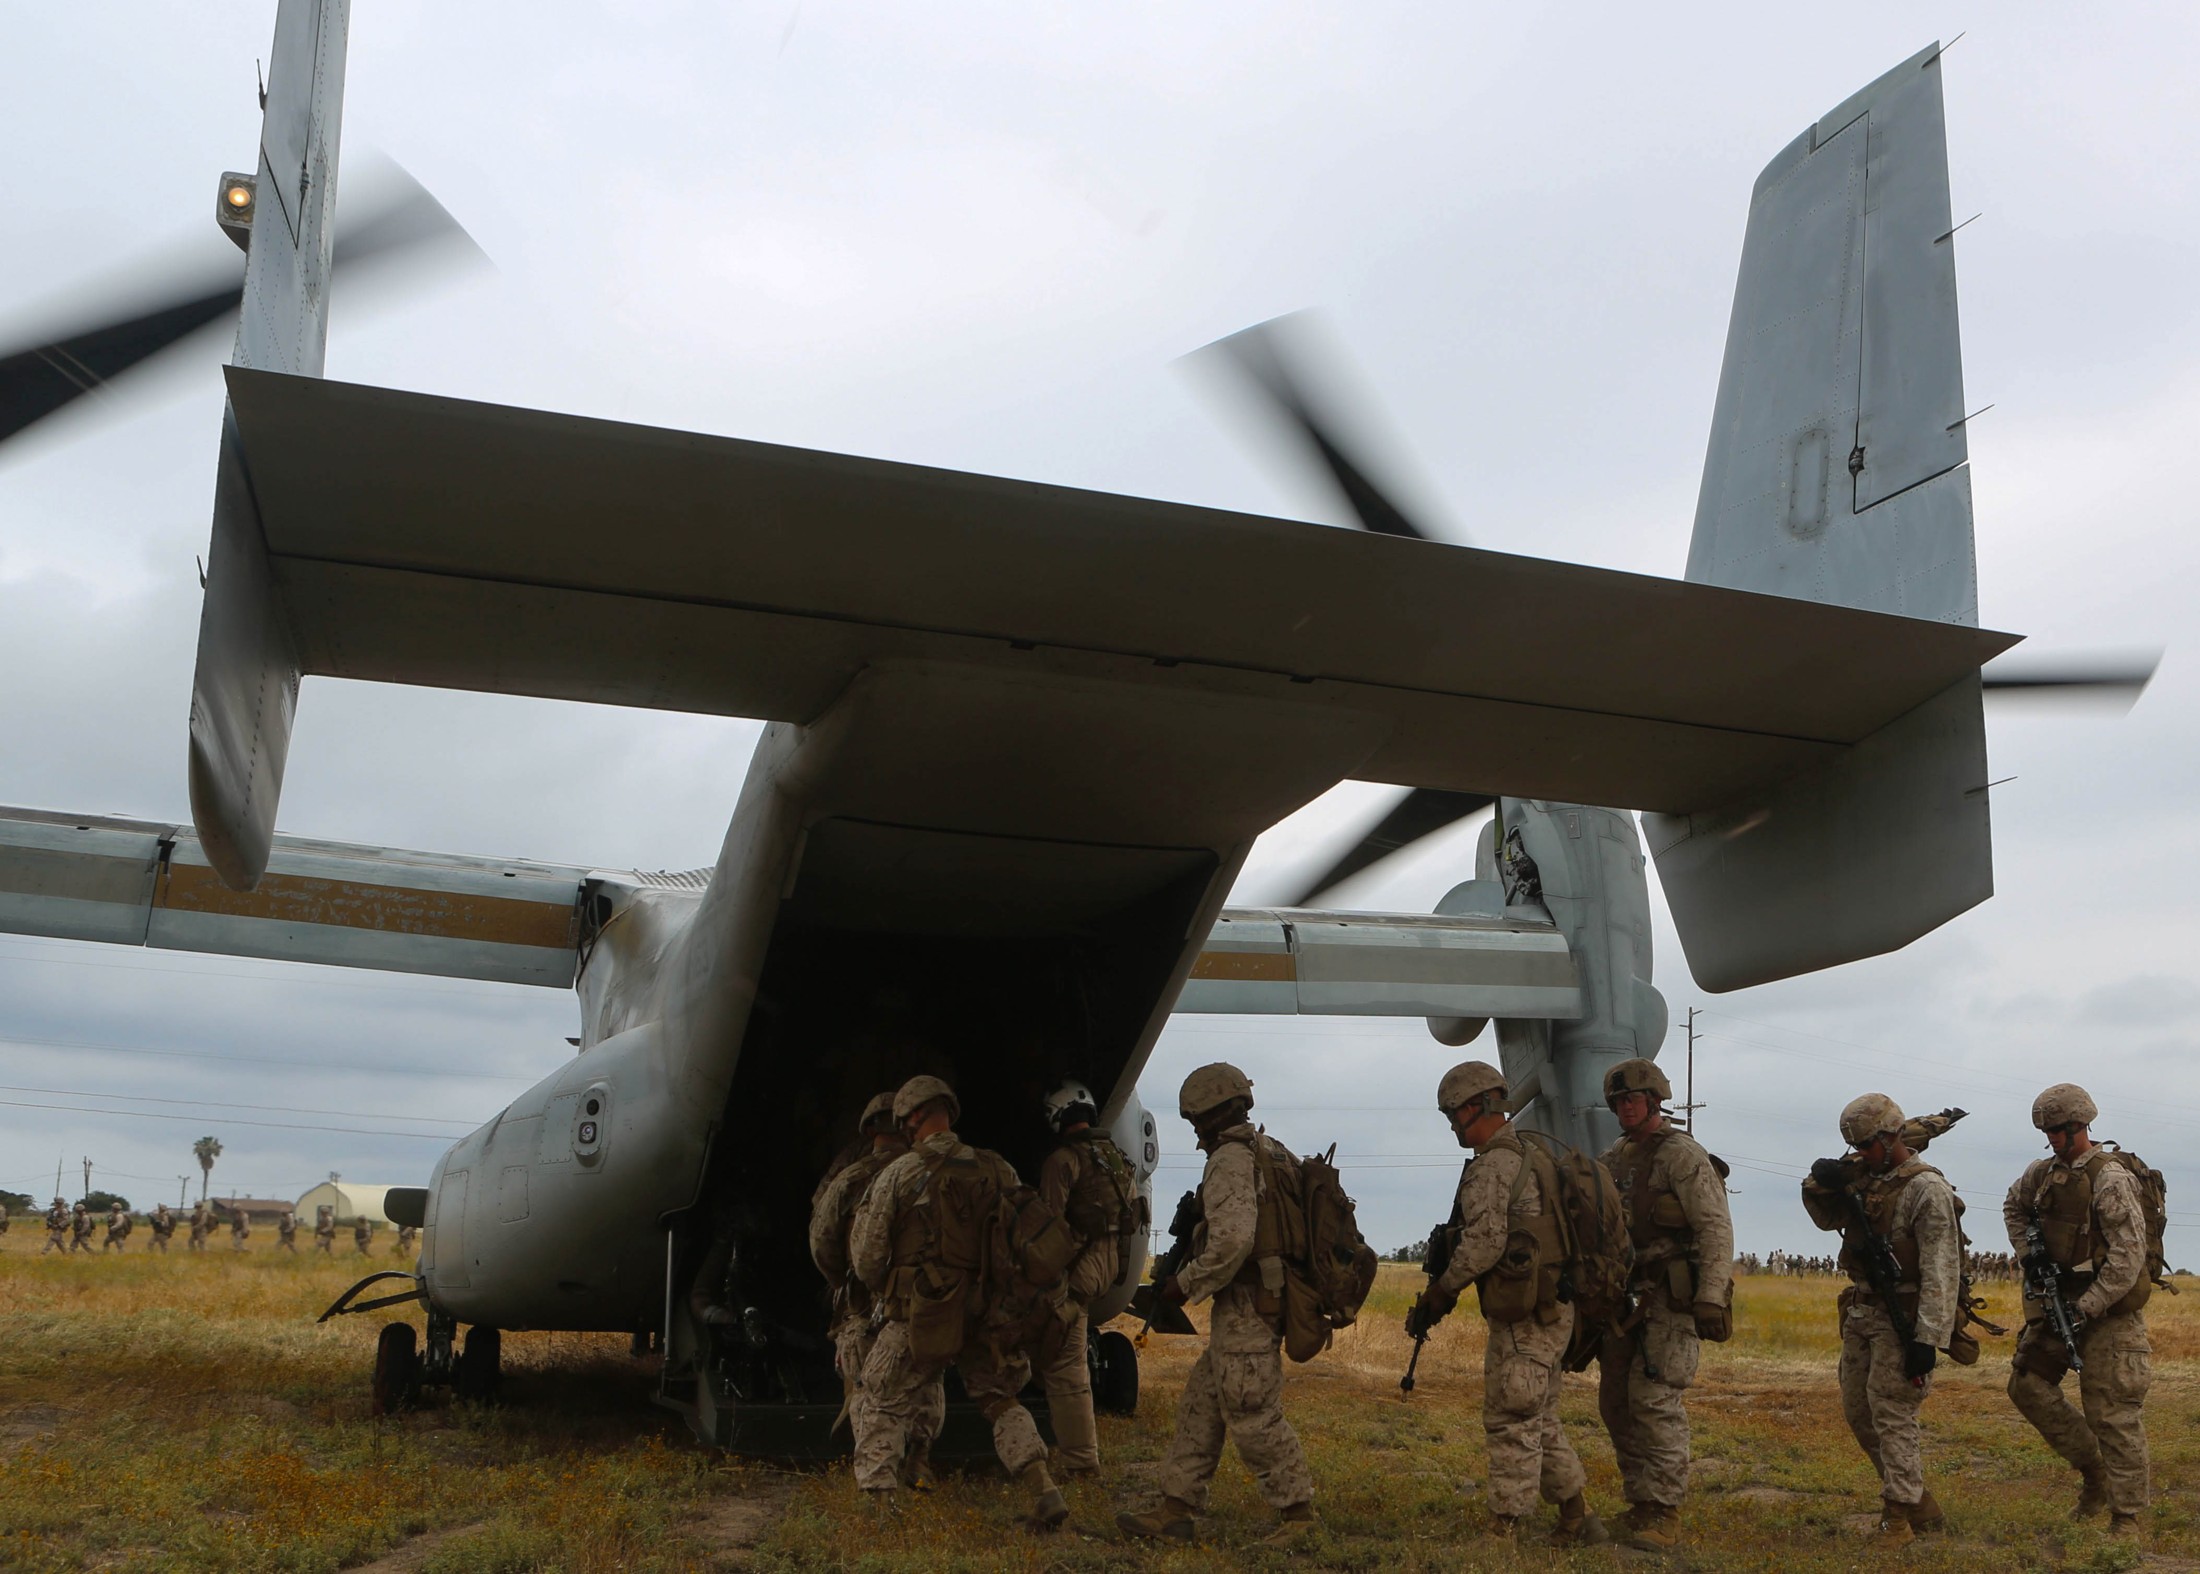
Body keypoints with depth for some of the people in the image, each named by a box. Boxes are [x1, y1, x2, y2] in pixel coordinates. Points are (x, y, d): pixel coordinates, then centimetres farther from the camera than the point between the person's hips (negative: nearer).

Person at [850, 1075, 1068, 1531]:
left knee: (886, 1410, 14)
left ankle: (878, 1508, 8)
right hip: (986, 1317, 3)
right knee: (1002, 1403, 19)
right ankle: (1044, 1490, 4)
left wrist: (884, 1293, 18)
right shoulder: (999, 1171, 4)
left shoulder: (898, 1174, -5)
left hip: (918, 1317, -3)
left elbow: (866, 1257, -2)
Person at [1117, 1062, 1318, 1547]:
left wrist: (1186, 1284, -14)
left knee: (1253, 1417, -3)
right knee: (1201, 1405, 13)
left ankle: (1299, 1513, 7)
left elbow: (1232, 1240, -26)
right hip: (1262, 1303, 10)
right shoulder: (1274, 1155, 14)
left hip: (1246, 1308, -10)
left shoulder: (1230, 1161, -15)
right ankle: (1177, 1508, 17)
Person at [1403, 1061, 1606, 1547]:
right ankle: (1579, 1522, 22)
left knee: (1511, 1424, -2)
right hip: (1554, 1310, 10)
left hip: (1522, 1316, -10)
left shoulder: (1491, 1166, -15)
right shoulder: (1532, 1156, 15)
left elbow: (1484, 1244, -22)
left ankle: (1502, 1533, 3)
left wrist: (1439, 1293, -13)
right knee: (1539, 1422, 18)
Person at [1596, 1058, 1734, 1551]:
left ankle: (1664, 1514, -6)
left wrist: (1711, 1299, -22)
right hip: (1625, 1295, 8)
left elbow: (1716, 1228, -16)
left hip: (1672, 1296, -8)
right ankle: (1640, 1505, 20)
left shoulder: (1684, 1155, -10)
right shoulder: (1614, 1159, 14)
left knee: (1655, 1399, -13)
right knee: (1616, 1401, 9)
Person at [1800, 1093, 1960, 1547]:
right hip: (1861, 1314, 9)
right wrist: (1821, 1185, -2)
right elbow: (1827, 1218, 21)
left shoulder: (1927, 1189, -15)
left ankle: (1900, 1517, 2)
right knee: (1858, 1411, 11)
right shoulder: (1864, 1177, 9)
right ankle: (1922, 1507, 24)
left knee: (1891, 1412, -8)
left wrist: (1928, 1340, -23)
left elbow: (1941, 1270, -19)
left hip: (1901, 1318, -9)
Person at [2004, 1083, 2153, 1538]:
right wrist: (2029, 1256, 10)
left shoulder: (2111, 1180, -17)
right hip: (2059, 1299, 8)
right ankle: (2093, 1470, 17)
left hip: (2108, 1306, -8)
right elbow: (2013, 1207, 26)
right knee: (2027, 1383, 4)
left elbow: (2128, 1257, -20)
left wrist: (2086, 1309, -21)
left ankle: (2127, 1519, 3)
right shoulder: (2042, 1172, 5)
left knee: (2114, 1415, -5)